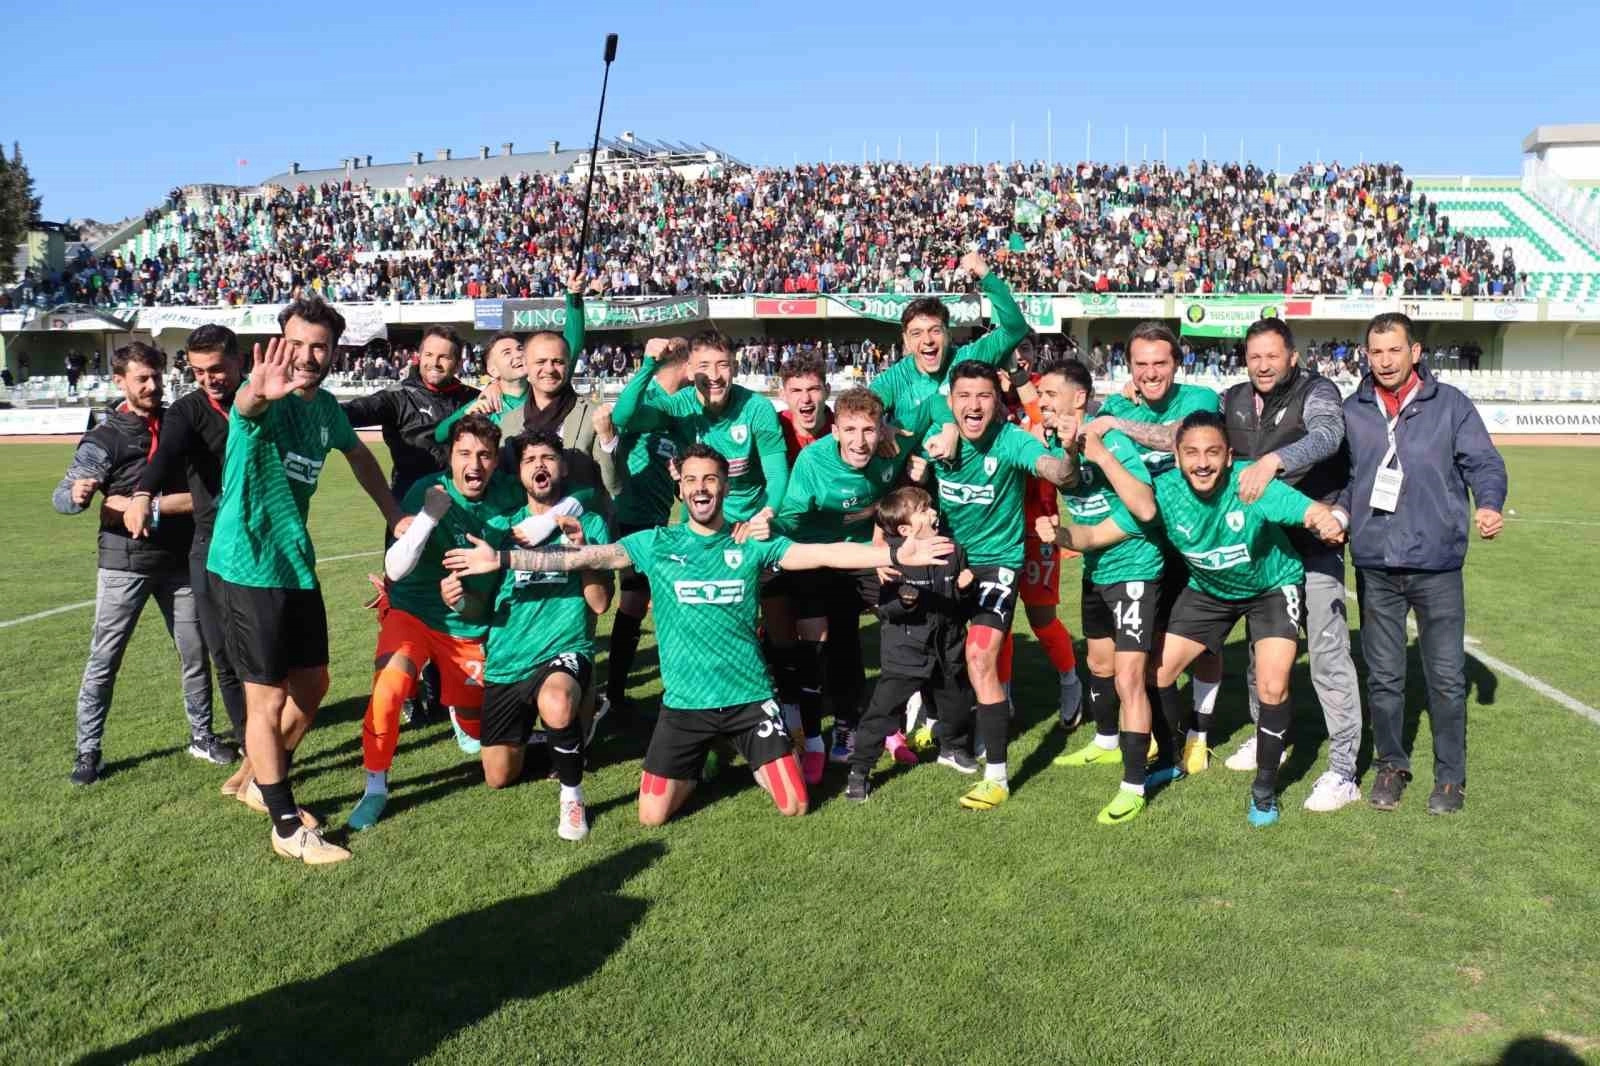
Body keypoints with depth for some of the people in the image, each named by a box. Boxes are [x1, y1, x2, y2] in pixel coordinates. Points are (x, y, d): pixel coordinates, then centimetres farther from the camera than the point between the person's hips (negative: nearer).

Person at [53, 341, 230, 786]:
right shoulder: (105, 438, -7)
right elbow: (62, 497, -17)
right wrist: (77, 494, -38)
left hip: (180, 561, 4)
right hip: (124, 563, -4)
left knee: (195, 653, 11)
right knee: (104, 659, 0)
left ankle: (202, 736, 24)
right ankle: (87, 750, 11)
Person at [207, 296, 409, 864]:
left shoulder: (325, 406, 5)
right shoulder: (268, 401, -17)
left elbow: (359, 454, 25)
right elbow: (246, 408, -42)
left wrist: (394, 514, 17)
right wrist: (259, 393, -66)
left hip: (298, 565, 8)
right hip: (248, 567, -7)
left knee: (312, 684, 16)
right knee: (269, 697, 1)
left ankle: (265, 782, 38)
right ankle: (287, 827, 13)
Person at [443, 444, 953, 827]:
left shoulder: (752, 543, -1)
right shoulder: (655, 543, 0)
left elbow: (824, 554, -9)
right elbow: (583, 557, -3)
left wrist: (898, 555, -18)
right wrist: (503, 558, -9)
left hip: (749, 694, 0)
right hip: (685, 701, 1)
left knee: (794, 805, -3)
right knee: (652, 816, -1)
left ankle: (752, 761, 31)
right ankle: (700, 765, 31)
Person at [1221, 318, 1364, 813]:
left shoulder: (1317, 392, -11)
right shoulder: (1234, 400, 6)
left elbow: (1327, 435, -30)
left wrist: (1272, 461, -46)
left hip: (1314, 546, -6)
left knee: (1328, 656, -5)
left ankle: (1343, 771, 2)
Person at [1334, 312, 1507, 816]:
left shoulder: (1450, 404, 1)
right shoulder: (1352, 411, 8)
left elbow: (1483, 461, 0)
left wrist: (1489, 504, -18)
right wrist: (1340, 510, -5)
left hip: (1437, 565, -2)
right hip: (1375, 565, 2)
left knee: (1446, 676, 3)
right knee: (1382, 675, 10)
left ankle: (1450, 775, 20)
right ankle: (1391, 764, 28)